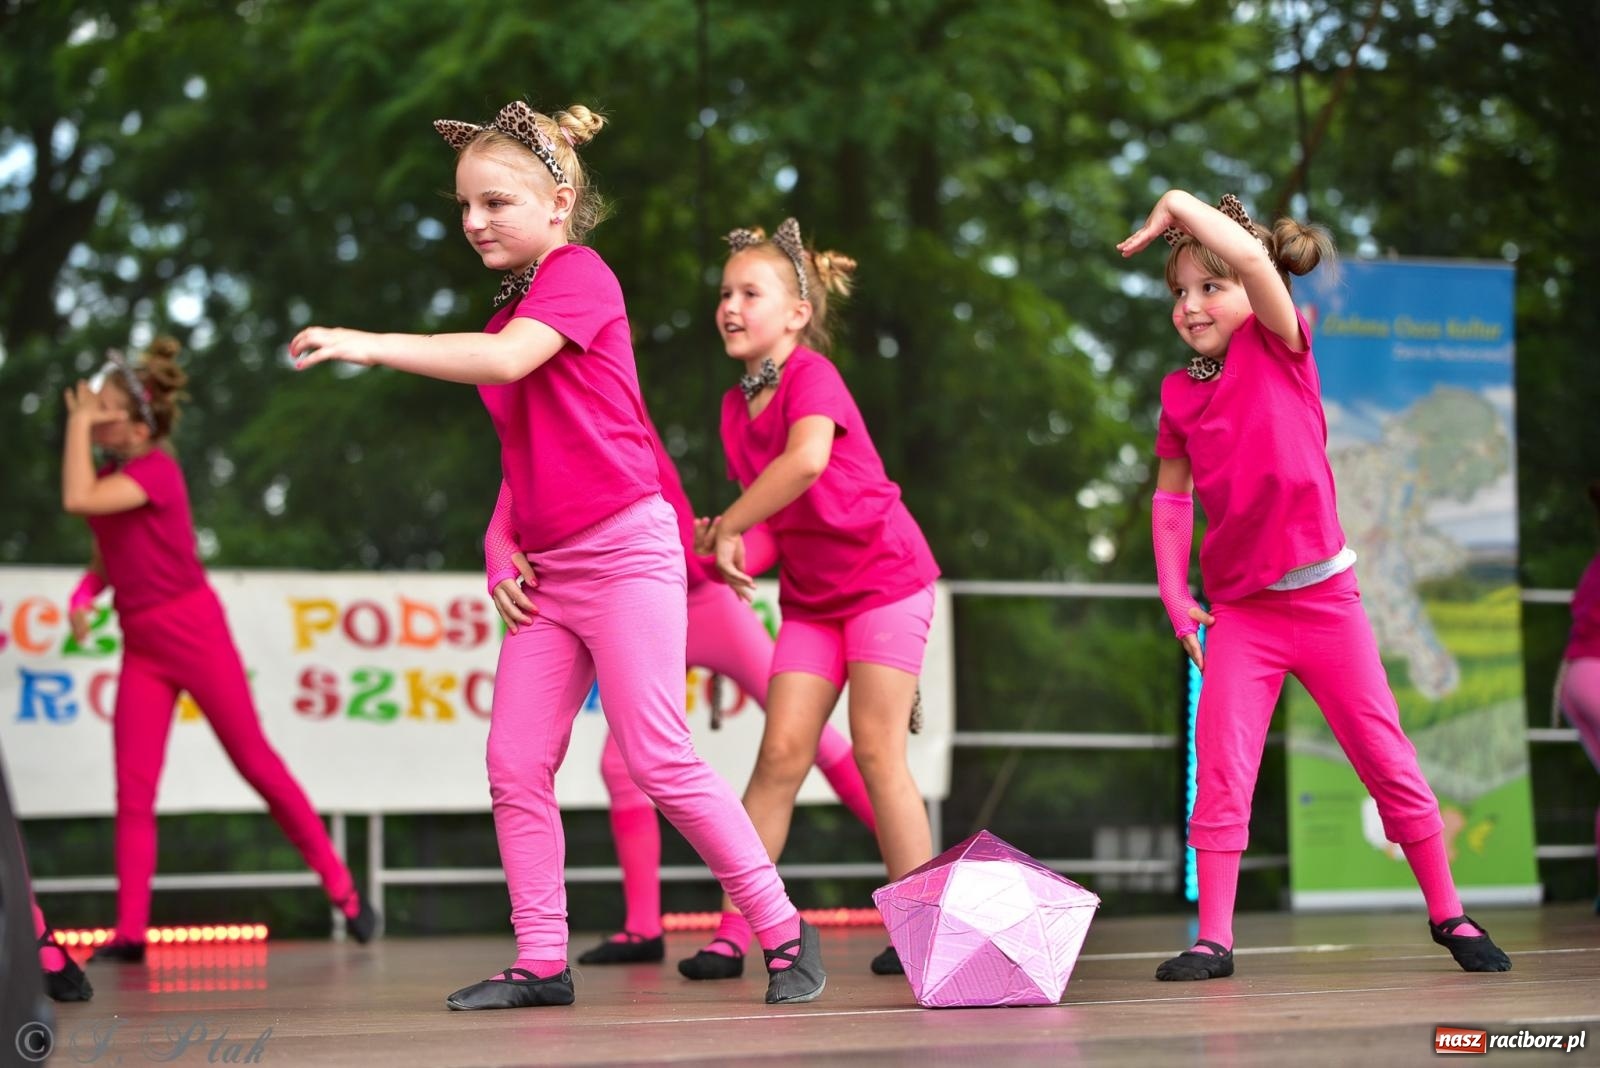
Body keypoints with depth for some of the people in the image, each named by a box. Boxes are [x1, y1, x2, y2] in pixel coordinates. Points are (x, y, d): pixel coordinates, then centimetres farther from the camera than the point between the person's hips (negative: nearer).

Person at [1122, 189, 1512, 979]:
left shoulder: (1279, 348, -5)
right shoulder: (1180, 393, 5)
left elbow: (1256, 259, -25)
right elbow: (1171, 495, 14)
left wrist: (1178, 204, -15)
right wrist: (1175, 597, 7)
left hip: (1324, 596, -3)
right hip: (1239, 611, 3)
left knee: (1386, 758, 4)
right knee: (1220, 771, -7)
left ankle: (1448, 914, 16)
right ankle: (1213, 938, -2)